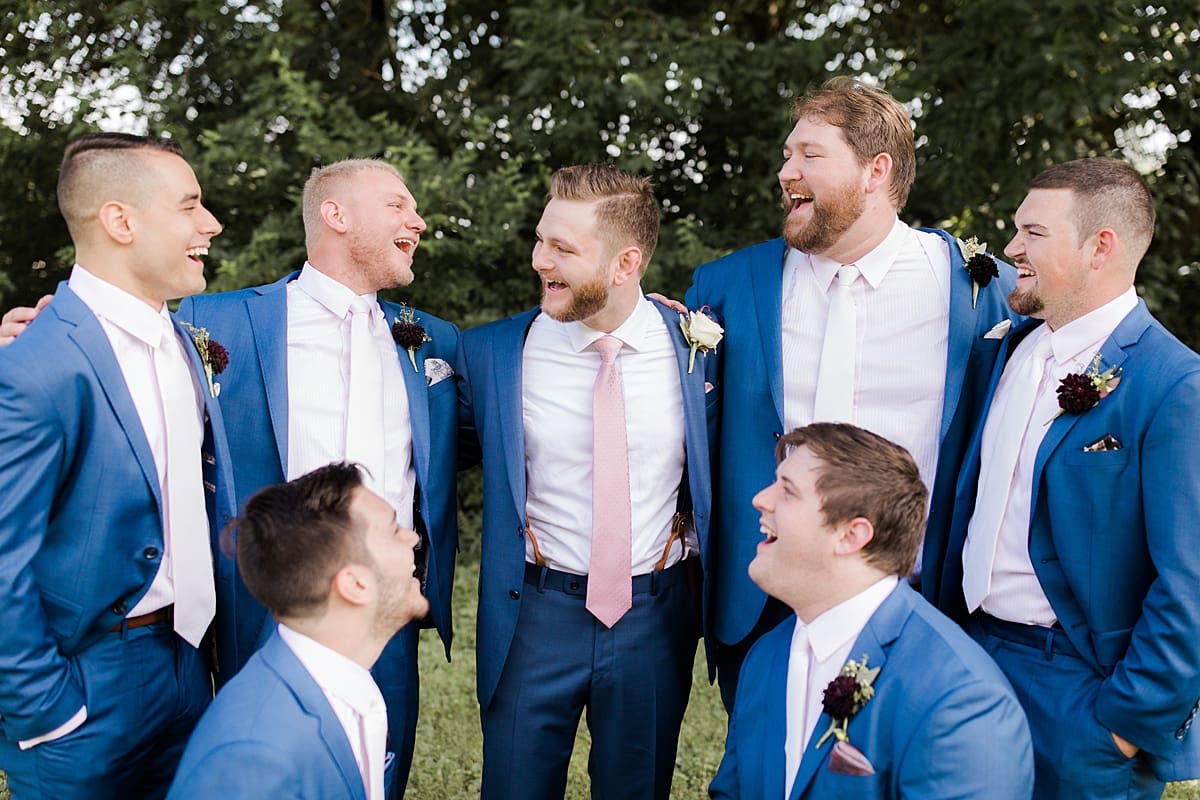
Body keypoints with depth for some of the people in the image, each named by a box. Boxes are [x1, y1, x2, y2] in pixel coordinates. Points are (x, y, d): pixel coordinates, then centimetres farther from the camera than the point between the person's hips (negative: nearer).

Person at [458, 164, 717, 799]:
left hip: (656, 616, 1)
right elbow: (457, 445, 11)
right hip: (536, 614, 0)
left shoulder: (696, 346, -7)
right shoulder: (492, 353, -8)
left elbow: (718, 454, 12)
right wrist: (517, 523, 4)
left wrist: (690, 525, 5)